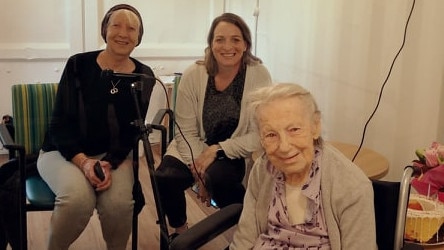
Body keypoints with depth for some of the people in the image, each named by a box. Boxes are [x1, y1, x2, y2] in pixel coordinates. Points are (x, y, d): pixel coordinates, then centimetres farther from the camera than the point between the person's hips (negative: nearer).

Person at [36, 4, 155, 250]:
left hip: (114, 155, 2)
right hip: (64, 151, -1)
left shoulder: (144, 76, -1)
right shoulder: (78, 65, -7)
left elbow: (132, 131, -1)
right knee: (78, 197, -33)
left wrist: (110, 164, -19)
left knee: (119, 203, -29)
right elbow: (60, 123, -8)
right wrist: (83, 161, -23)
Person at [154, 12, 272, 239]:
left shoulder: (259, 75, -12)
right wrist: (198, 170, -18)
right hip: (194, 151, 2)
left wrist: (217, 151, -19)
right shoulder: (193, 75, -9)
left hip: (235, 155, -2)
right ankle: (179, 230, 8)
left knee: (217, 177, -34)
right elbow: (186, 132, -6)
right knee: (164, 177, -26)